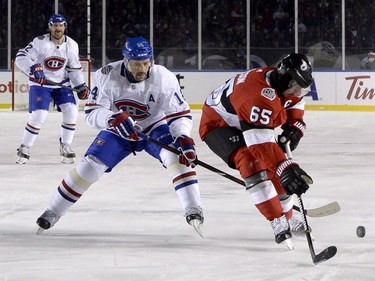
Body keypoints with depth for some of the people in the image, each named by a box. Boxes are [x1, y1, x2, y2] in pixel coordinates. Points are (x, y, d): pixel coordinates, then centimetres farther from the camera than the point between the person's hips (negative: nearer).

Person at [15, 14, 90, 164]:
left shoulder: (72, 45, -4)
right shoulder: (41, 42, -18)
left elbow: (74, 68, 8)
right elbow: (21, 57, -23)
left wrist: (81, 85, 0)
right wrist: (34, 68, -39)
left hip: (62, 84, 4)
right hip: (40, 84, -4)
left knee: (71, 111, -13)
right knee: (39, 115, -17)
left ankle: (65, 146, 5)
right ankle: (24, 148, 0)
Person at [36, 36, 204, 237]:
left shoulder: (164, 78, -26)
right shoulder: (107, 76, -25)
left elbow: (180, 114, -24)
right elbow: (92, 113, -26)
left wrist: (183, 138, -43)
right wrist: (113, 119, -47)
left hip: (154, 128, 0)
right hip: (118, 130, 0)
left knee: (177, 156, -27)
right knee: (90, 166, -9)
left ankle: (193, 211, -23)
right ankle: (53, 212, 7)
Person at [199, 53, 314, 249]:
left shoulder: (286, 83, -12)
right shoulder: (259, 95, -41)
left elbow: (295, 102, 12)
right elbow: (261, 144, -47)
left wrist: (293, 128, -5)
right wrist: (285, 168, -54)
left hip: (246, 124, 9)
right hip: (217, 123, -9)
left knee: (276, 169, 7)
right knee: (252, 163, -30)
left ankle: (288, 218, 27)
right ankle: (278, 222, -31)